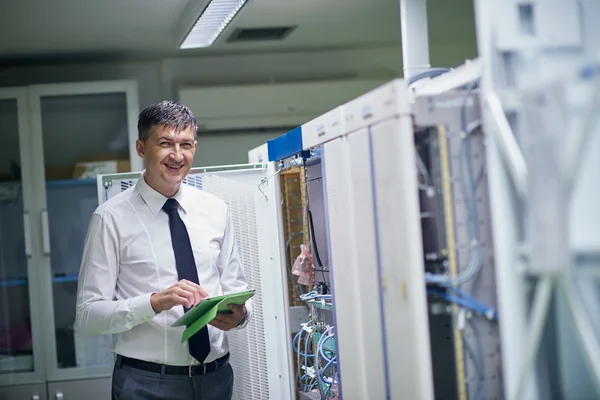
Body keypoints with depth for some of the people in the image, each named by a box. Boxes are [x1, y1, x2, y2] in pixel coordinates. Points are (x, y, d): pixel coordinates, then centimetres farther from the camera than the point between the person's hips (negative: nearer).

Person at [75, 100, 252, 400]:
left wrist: (239, 314, -13)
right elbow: (88, 316, -10)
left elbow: (235, 287, 10)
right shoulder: (112, 218, -8)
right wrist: (155, 302, -25)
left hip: (217, 376, 4)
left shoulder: (216, 210, 5)